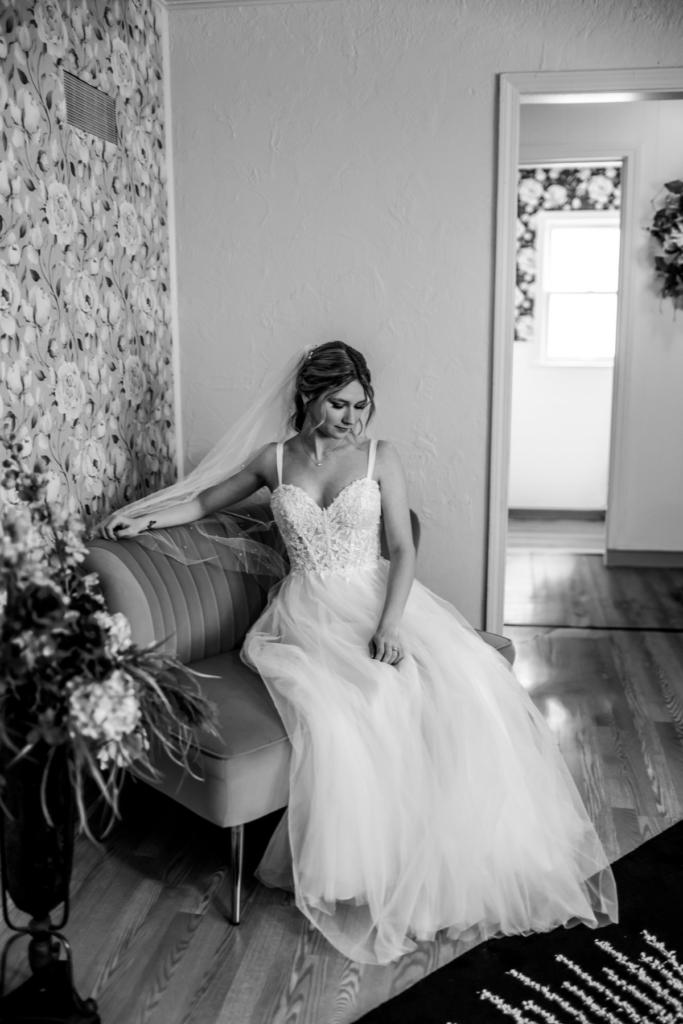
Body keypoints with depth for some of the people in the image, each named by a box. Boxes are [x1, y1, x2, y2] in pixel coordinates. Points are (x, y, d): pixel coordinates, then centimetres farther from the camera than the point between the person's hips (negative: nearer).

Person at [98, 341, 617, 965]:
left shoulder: (380, 457, 4)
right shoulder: (276, 461, 7)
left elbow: (403, 549, -2)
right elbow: (210, 501, 23)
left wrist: (390, 624, -16)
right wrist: (146, 517, 11)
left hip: (382, 598, 1)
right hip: (311, 614, 0)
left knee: (467, 685, -23)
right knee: (339, 716, -31)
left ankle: (473, 846, -5)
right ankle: (358, 872, -13)